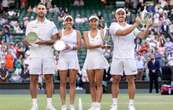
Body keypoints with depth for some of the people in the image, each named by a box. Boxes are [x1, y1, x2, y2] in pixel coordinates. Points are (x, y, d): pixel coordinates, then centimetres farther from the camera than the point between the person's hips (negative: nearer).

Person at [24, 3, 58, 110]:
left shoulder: (51, 24, 8)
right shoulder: (30, 24, 11)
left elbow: (54, 40, 1)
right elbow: (26, 39, 10)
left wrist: (43, 42, -15)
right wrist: (27, 41, -14)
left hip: (48, 55, 0)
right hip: (34, 55, 1)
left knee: (49, 79, -1)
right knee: (33, 80, -2)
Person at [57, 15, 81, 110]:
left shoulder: (77, 32, 10)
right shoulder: (60, 32, 11)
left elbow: (79, 46, 1)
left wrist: (70, 47, -15)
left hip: (73, 58, 0)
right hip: (63, 58, 0)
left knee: (72, 83, -2)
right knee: (63, 83, -2)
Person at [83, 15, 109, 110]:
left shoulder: (101, 32, 6)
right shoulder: (86, 33, 9)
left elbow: (103, 44, -7)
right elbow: (88, 45, -7)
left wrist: (104, 45, -29)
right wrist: (99, 45, -21)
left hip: (99, 58, -3)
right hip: (89, 59, 3)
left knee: (98, 84, -7)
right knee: (92, 84, 5)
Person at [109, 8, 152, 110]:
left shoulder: (132, 27, 12)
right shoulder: (114, 26, 0)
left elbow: (142, 35, 0)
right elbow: (122, 32, -17)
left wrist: (148, 27, -17)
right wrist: (136, 24, -19)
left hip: (130, 57, 2)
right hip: (117, 57, -2)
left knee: (131, 80, 0)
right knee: (115, 80, 2)